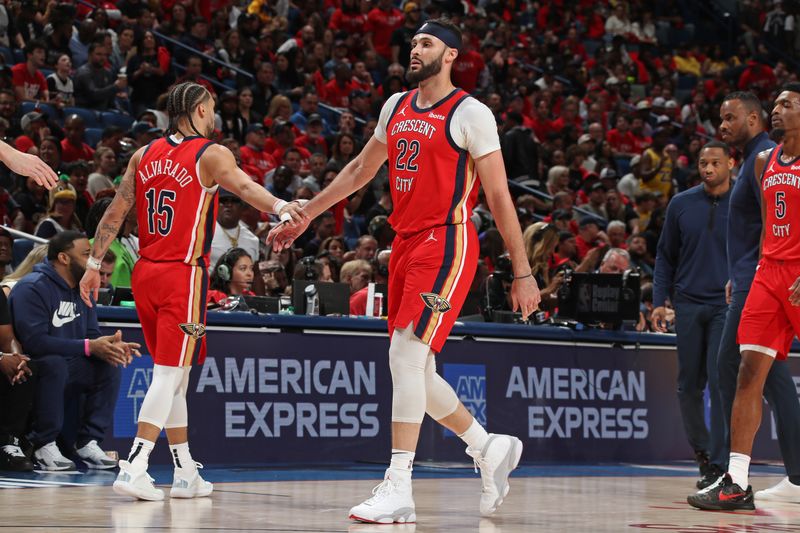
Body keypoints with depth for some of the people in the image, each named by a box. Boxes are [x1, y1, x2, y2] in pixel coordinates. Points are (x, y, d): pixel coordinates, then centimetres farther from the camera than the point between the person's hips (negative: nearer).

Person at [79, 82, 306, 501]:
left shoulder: (144, 155, 11)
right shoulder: (211, 155, -6)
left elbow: (115, 213, 10)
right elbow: (244, 187, -26)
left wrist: (94, 264, 13)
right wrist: (280, 207, -41)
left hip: (145, 273, 6)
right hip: (183, 275, -6)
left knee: (173, 374, 15)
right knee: (169, 375, -6)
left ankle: (186, 473, 20)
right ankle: (133, 468, -16)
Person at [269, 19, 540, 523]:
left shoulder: (470, 114, -7)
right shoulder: (396, 107, 14)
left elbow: (499, 195, -8)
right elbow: (361, 170, 27)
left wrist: (522, 272, -10)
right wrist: (305, 215, 27)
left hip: (447, 244, -8)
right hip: (406, 242, 8)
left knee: (405, 354, -18)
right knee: (414, 370, 9)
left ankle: (398, 490, -16)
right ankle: (490, 448, 29)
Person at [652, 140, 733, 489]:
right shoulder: (681, 204, 7)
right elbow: (665, 256, 13)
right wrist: (659, 300, 4)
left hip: (727, 306, -3)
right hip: (688, 304, 3)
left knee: (721, 384, -10)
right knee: (689, 386, 6)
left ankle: (718, 464, -6)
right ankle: (701, 449, 26)